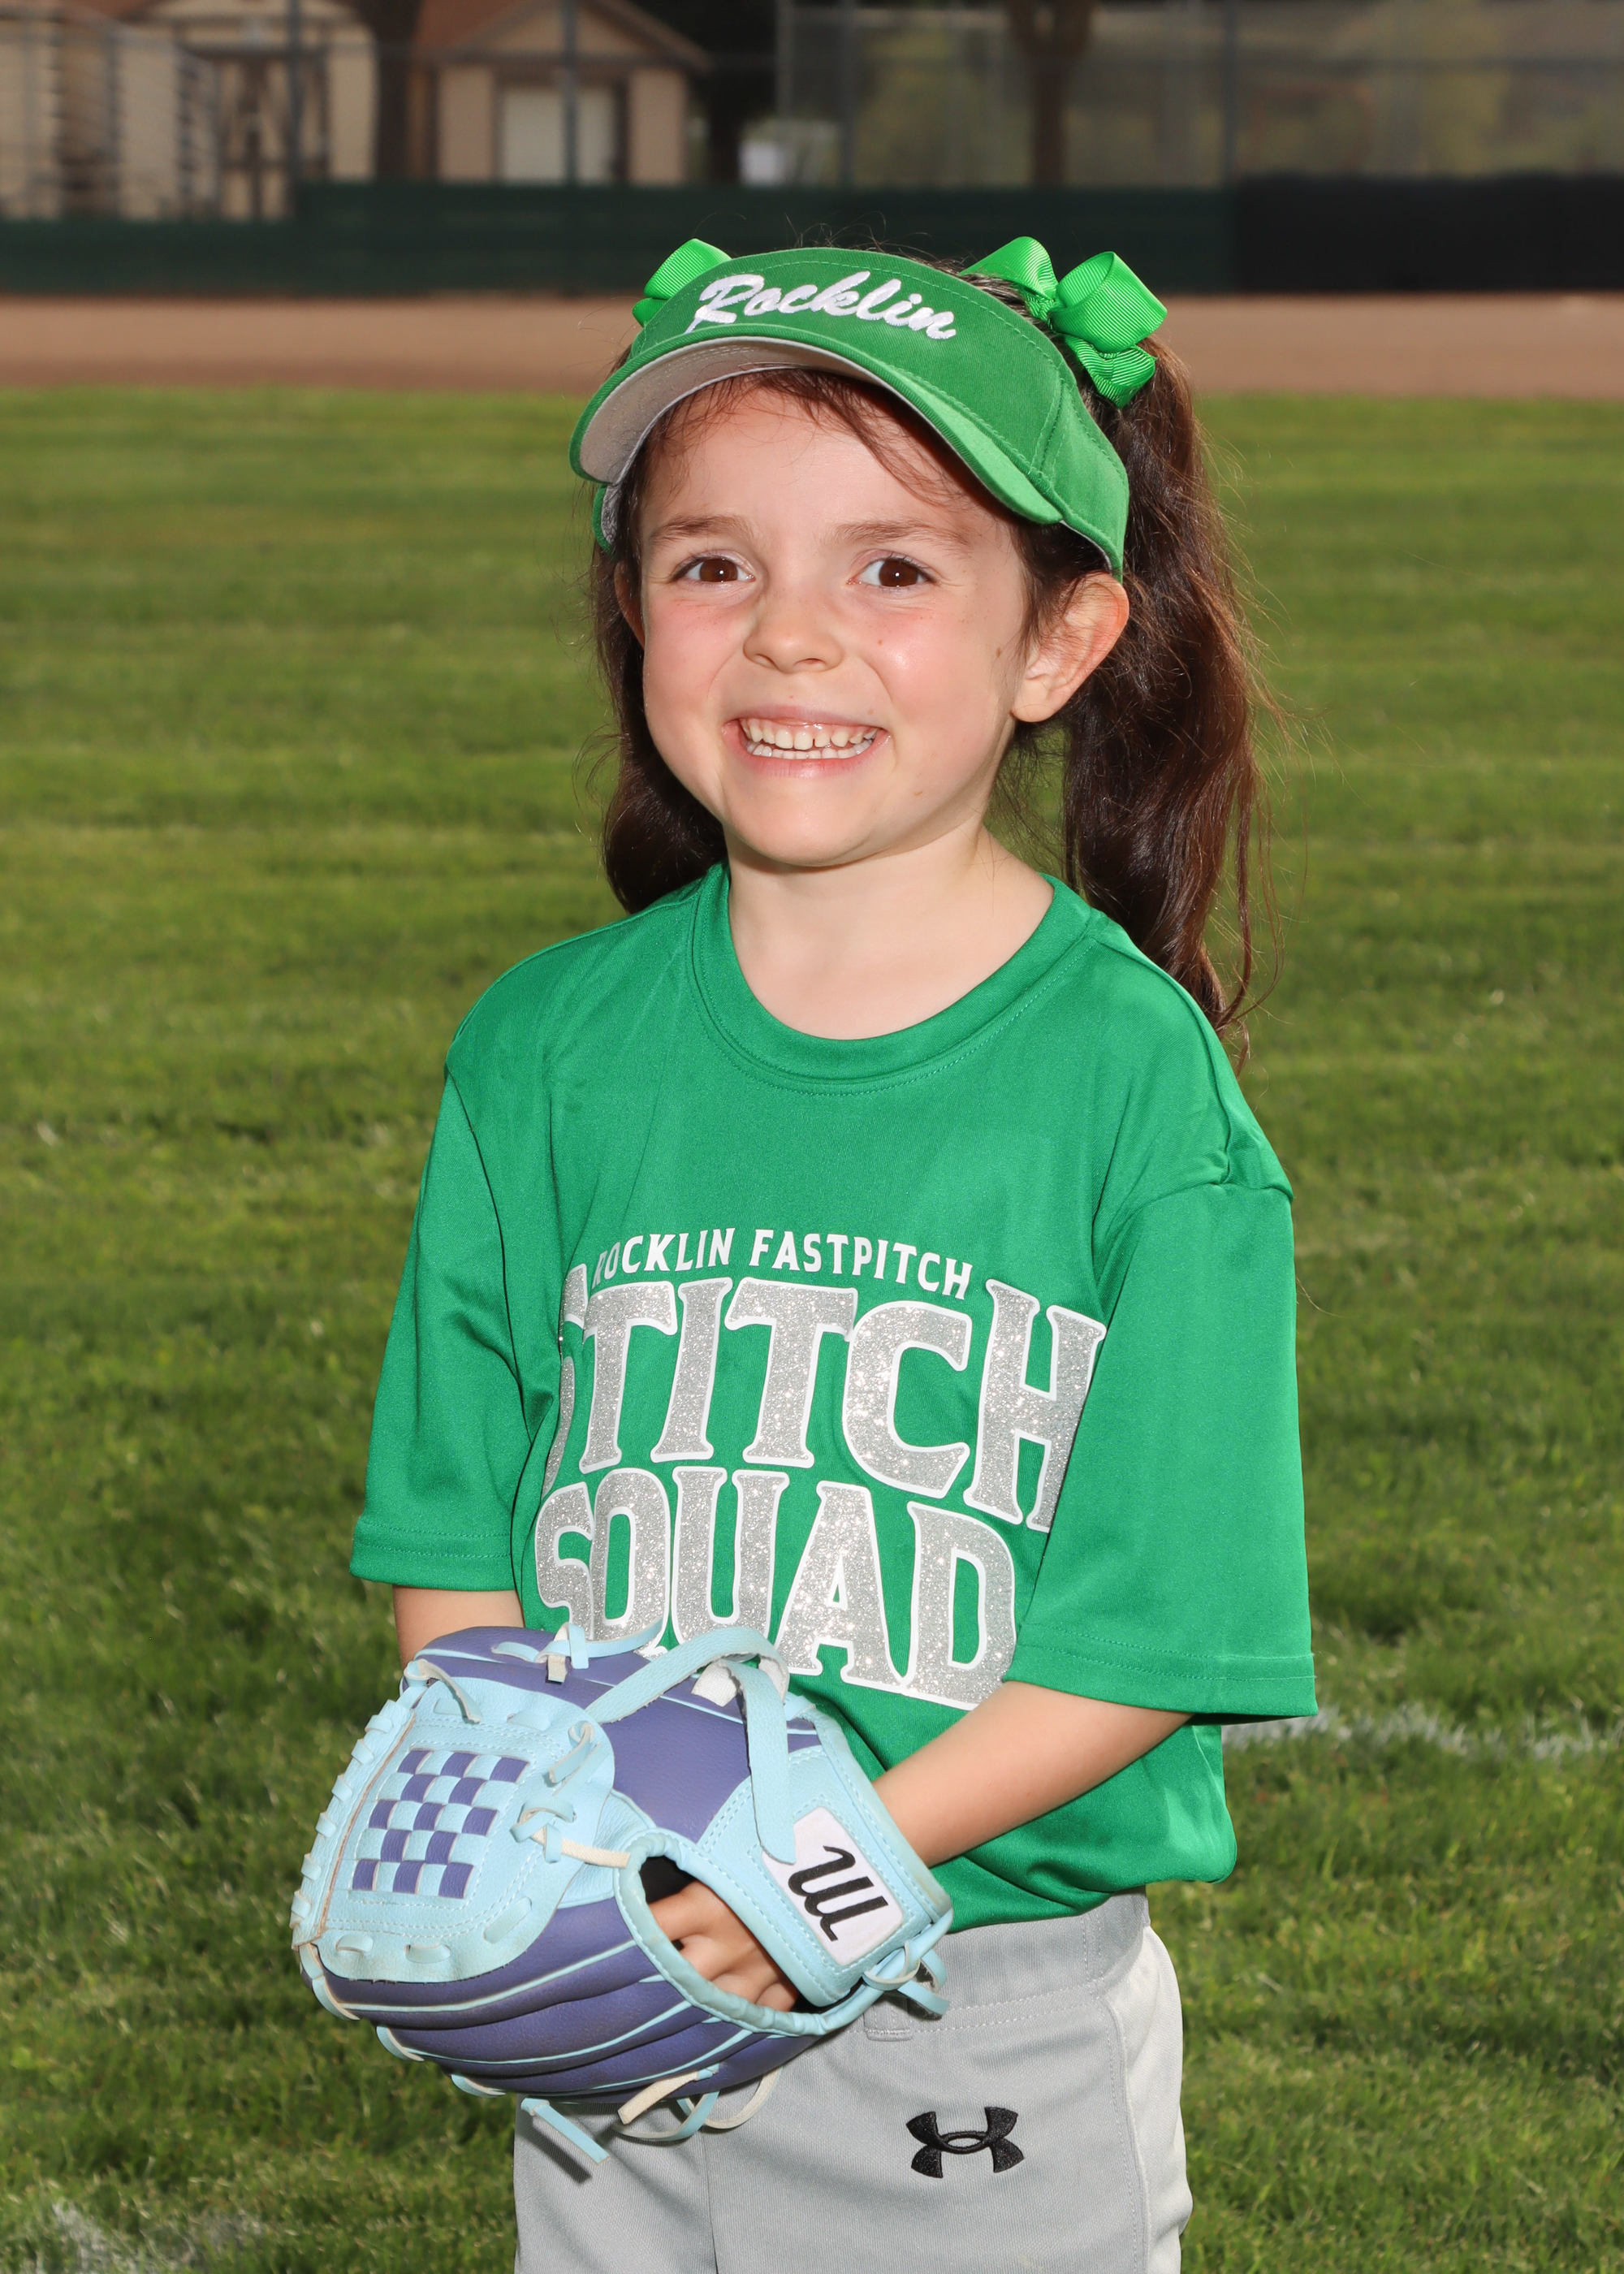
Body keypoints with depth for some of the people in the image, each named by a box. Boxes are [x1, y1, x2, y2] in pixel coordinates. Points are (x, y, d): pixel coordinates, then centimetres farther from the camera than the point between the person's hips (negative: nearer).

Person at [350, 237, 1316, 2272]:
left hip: (996, 2032, -2)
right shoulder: (550, 1049, 1)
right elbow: (453, 1526, 5)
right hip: (608, 1994, 3)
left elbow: (1158, 1626, -11)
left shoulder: (1134, 1078, -10)